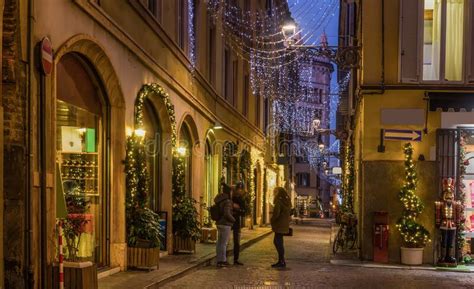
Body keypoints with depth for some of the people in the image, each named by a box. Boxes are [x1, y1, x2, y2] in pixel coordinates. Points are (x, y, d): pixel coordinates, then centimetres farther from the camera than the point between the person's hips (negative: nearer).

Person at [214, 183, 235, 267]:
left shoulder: (220, 200, 10)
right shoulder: (227, 201, -17)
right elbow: (227, 214, -24)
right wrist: (233, 220, -8)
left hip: (219, 223, 9)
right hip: (225, 224, -9)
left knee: (219, 242, 12)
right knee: (224, 243, -4)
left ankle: (219, 260, 18)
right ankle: (222, 261, 0)